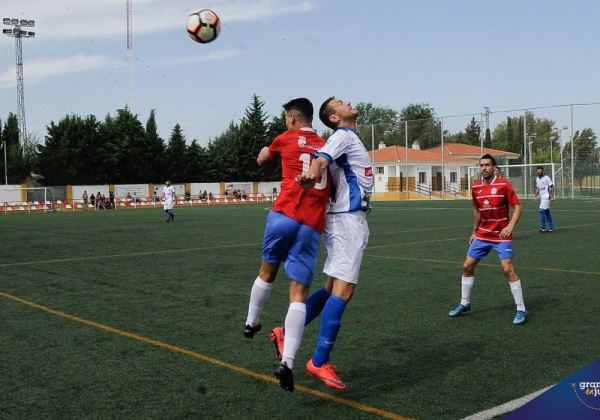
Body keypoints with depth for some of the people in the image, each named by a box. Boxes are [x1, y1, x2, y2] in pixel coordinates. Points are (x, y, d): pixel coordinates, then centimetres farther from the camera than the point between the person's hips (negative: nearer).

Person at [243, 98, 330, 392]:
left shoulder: (286, 138, 10)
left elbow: (261, 160, 28)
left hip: (284, 215, -1)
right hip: (312, 227, 1)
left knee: (267, 271, 23)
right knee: (299, 293, -3)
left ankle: (251, 323, 41)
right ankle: (287, 362, -14)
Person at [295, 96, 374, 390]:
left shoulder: (350, 138, 22)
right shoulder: (343, 135, -7)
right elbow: (321, 159, -26)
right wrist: (312, 173, -48)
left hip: (352, 219, 10)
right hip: (348, 219, -10)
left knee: (333, 288, 12)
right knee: (342, 291, -12)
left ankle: (287, 333, 19)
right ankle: (319, 363, -8)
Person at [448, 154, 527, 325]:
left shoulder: (504, 184, -13)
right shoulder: (476, 187, 3)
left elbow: (518, 207, -12)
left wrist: (510, 226, -26)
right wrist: (474, 231, 19)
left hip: (501, 236, -5)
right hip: (482, 235, 6)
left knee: (507, 269, -16)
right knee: (467, 266, 6)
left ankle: (521, 309, -3)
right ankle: (464, 303, 23)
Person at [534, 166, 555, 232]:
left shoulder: (546, 178, -11)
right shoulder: (537, 179, 10)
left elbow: (552, 187, -9)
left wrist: (552, 196, -13)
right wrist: (536, 193, 4)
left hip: (546, 197, -8)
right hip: (541, 197, 8)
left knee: (541, 210, -14)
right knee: (547, 212, 11)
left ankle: (543, 228, -10)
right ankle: (551, 227, 18)